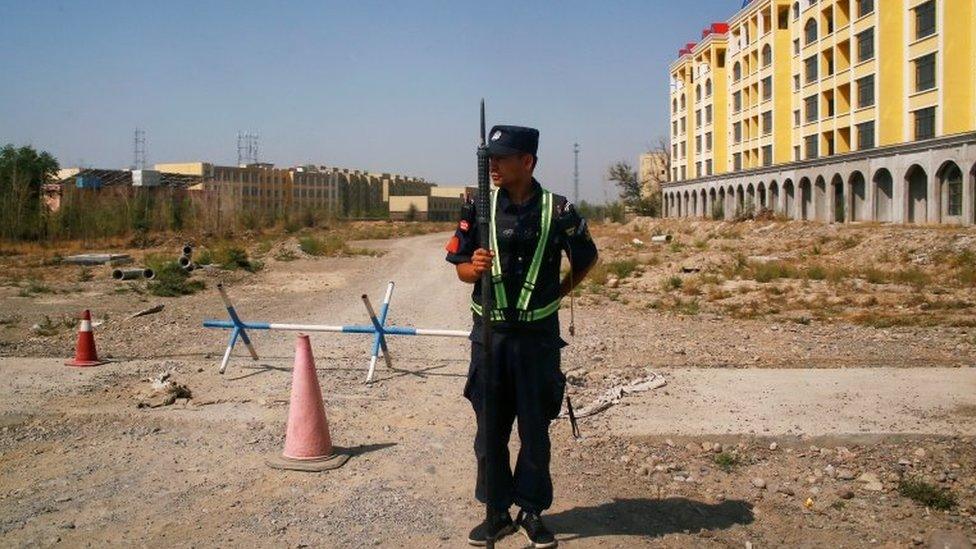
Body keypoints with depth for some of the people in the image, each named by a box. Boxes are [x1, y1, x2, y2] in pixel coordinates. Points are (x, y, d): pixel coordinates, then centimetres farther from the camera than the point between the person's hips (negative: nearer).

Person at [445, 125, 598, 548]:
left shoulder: (558, 212, -3)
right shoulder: (479, 209, 1)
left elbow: (586, 258, 12)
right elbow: (461, 268, 3)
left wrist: (556, 293, 4)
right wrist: (475, 267, -18)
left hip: (538, 335, -1)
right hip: (490, 334, 2)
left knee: (535, 428, 8)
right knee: (490, 427, 8)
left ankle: (532, 512, 24)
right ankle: (497, 512, 23)